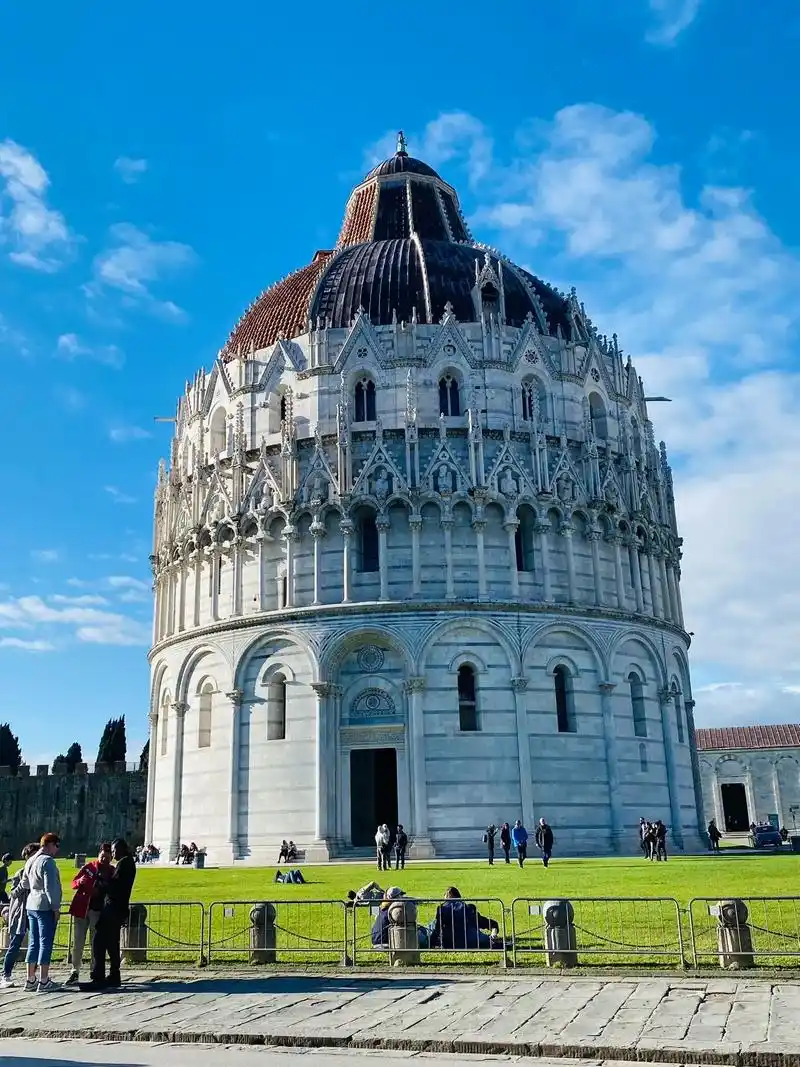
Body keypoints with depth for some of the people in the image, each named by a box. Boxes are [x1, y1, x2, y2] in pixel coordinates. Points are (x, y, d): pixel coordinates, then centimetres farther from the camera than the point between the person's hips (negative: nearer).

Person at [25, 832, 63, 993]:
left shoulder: (31, 861, 16)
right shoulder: (47, 861, -13)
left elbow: (26, 884, 20)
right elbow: (50, 887, -17)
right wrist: (56, 907, -14)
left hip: (31, 906, 9)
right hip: (45, 907, -9)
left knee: (33, 943, 12)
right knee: (45, 943, -5)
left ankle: (30, 980, 15)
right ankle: (43, 982, -5)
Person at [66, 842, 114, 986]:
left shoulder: (112, 872, 4)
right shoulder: (88, 867, 6)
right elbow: (73, 882, 8)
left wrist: (100, 893, -14)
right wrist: (80, 882, -13)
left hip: (98, 911, -2)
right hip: (81, 909, 2)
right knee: (77, 943, 5)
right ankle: (75, 973, 12)